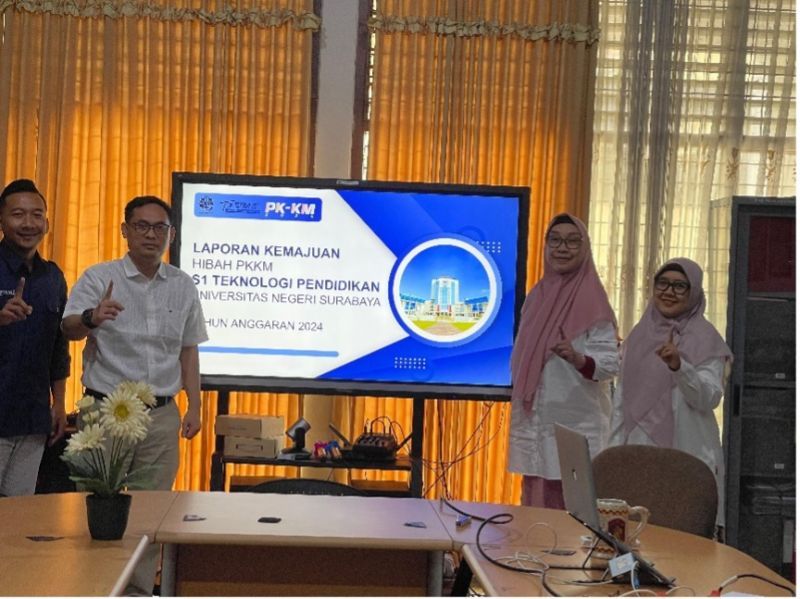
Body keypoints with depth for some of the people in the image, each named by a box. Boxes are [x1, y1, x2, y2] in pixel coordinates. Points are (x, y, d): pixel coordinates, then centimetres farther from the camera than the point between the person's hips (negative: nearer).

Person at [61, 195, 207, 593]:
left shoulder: (182, 286, 9)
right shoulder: (99, 278, -2)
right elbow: (69, 328, -15)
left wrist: (194, 408, 8)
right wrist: (92, 318, -38)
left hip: (161, 414, 3)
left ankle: (140, 592, 18)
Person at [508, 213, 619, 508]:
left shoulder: (592, 300, -8)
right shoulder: (537, 296, 10)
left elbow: (611, 362, -14)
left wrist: (578, 359, -32)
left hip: (577, 427, -6)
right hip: (533, 424, 6)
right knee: (536, 504, 8)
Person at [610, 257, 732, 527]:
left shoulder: (705, 339, -3)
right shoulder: (638, 335, 12)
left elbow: (709, 399, -15)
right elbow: (621, 396, 15)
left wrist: (678, 366, -30)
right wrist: (613, 450, 11)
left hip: (686, 454, -4)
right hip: (637, 452, 4)